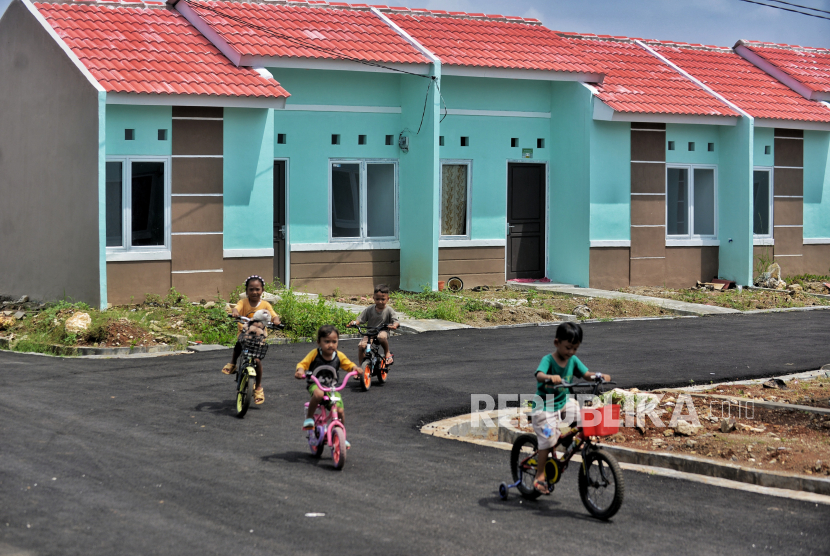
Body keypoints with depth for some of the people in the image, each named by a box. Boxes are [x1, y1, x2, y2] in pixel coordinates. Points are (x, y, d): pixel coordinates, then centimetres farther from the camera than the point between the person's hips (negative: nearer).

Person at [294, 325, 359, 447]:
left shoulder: (339, 356, -1)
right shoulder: (314, 354, -9)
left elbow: (349, 365, 11)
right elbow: (303, 364, -7)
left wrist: (355, 368, -11)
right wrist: (300, 371, -29)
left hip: (332, 387, 3)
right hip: (315, 384, -3)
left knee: (340, 410, -9)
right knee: (318, 394, -40)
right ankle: (309, 416, -14)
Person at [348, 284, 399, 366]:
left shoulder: (389, 310, -4)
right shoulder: (369, 309, 0)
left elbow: (396, 321, -11)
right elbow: (360, 320, 1)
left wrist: (394, 325, -35)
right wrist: (354, 323, -21)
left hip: (382, 332, -2)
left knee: (381, 337, -40)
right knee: (361, 345, -24)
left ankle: (387, 353, -10)